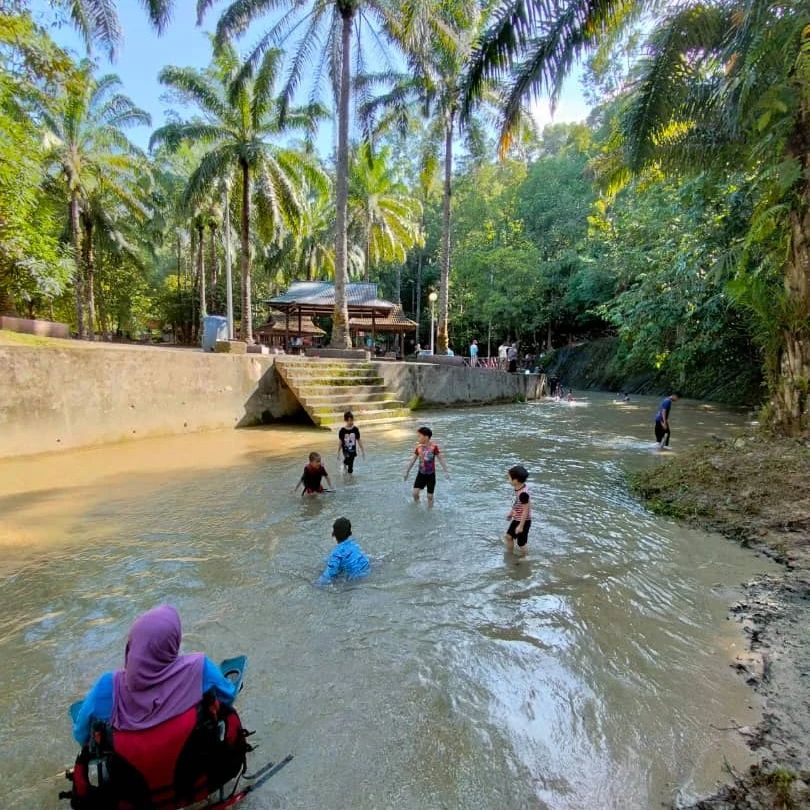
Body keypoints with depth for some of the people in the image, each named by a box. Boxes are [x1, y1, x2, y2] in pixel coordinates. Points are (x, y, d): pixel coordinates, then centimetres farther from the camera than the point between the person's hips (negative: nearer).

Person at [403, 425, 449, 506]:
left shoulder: (434, 446, -13)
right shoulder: (418, 447, -3)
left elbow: (441, 459, -7)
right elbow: (412, 460, 7)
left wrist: (446, 471, -8)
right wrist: (407, 471, 12)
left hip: (431, 474, -3)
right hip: (421, 473, 3)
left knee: (430, 496, 4)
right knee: (415, 493, -7)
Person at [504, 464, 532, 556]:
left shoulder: (523, 493, -32)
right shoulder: (518, 489, -4)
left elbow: (526, 510, -27)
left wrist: (521, 526, -22)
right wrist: (511, 513, 23)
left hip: (523, 521, -9)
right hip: (517, 519, 9)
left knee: (521, 543, 8)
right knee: (508, 536, 19)